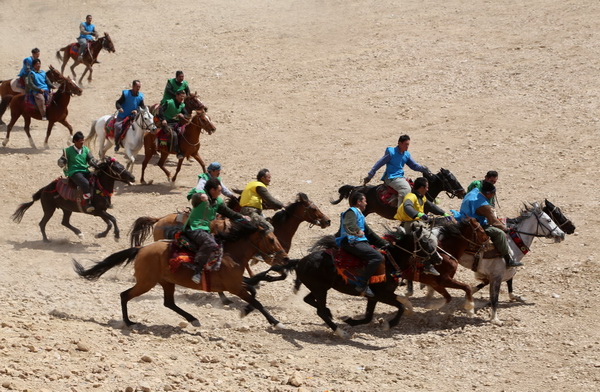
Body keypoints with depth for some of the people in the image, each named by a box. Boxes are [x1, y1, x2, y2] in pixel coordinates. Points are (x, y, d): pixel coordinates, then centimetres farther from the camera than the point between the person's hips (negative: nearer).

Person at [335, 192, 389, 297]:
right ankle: (361, 284, -29)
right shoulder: (352, 212, -2)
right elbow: (349, 224, -24)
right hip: (351, 242, -11)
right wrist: (356, 230, -39)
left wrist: (385, 244, 31)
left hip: (359, 242, 11)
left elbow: (369, 233, 32)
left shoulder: (359, 214, 28)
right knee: (378, 257, -26)